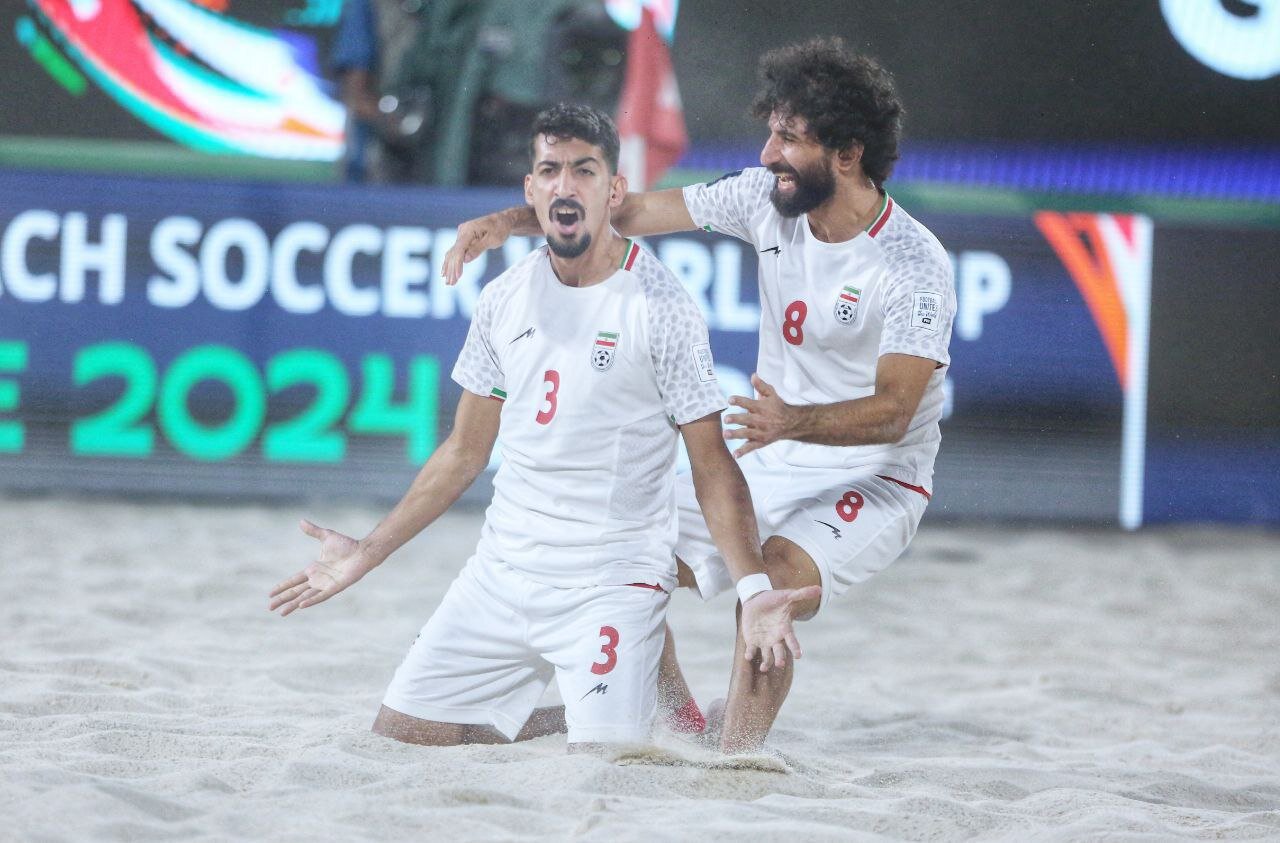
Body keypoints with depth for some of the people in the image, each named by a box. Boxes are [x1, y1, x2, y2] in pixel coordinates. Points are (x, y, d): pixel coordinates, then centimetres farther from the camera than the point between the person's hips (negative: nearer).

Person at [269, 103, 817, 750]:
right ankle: (563, 716, 22)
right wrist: (368, 552, 14)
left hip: (613, 581, -5)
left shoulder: (661, 306, -8)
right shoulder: (505, 298, 7)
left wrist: (754, 587, -21)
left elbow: (712, 467, -8)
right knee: (400, 732, 1)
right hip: (502, 570, 5)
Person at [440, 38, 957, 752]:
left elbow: (894, 411, -29)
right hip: (769, 470, 7)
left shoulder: (915, 265, -22)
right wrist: (509, 221, -14)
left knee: (770, 587, -34)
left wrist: (794, 421, -47)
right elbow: (633, 212, -1)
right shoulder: (770, 199, -4)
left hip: (875, 484, -7)